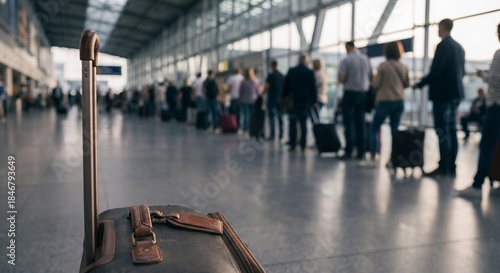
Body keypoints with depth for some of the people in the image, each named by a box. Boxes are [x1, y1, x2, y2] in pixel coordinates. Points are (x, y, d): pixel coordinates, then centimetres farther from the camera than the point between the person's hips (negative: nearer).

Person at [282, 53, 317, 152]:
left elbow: (285, 87, 4)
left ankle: (292, 145, 3)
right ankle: (303, 146, 1)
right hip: (305, 102, 0)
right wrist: (314, 101, 6)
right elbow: (313, 88, 0)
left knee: (292, 124, 5)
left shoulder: (291, 71, 1)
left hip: (293, 102, 0)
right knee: (304, 124, 3)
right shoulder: (310, 72, -2)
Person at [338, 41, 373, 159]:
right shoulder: (365, 59, 6)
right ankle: (361, 152, 10)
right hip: (363, 93, 5)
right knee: (360, 123, 9)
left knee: (349, 123, -2)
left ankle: (348, 152, -4)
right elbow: (371, 77, 10)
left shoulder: (346, 60, -11)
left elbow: (341, 79, -15)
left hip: (350, 93, -5)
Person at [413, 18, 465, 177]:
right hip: (455, 93, 9)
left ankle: (443, 168, -4)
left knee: (442, 131, -6)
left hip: (442, 92, -9)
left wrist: (420, 84, -8)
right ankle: (451, 166, 14)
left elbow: (435, 70, -18)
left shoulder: (443, 45, -12)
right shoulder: (459, 47, 14)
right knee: (451, 130, 10)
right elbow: (462, 71, 17)